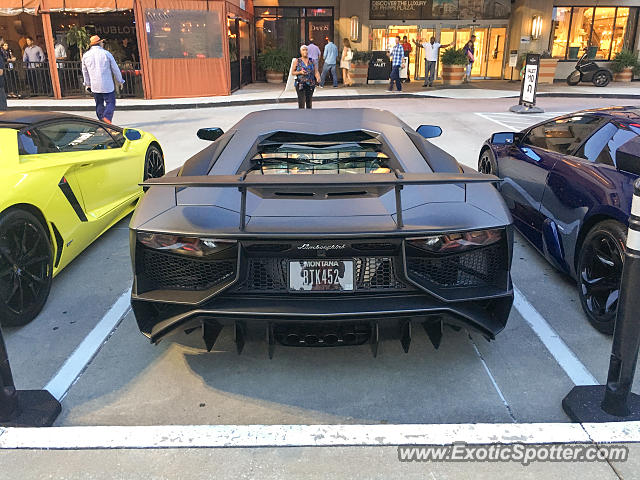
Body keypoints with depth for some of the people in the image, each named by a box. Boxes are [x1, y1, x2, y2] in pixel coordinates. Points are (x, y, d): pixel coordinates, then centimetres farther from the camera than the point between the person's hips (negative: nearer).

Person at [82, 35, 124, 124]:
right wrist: (120, 81, 13)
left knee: (99, 104, 13)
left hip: (94, 86, 4)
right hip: (107, 85, -4)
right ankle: (106, 118, -24)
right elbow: (115, 69, 1)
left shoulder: (85, 56, 8)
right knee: (110, 103, -3)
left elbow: (85, 72, 15)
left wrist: (87, 85, 25)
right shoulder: (106, 54, -4)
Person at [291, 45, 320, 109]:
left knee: (309, 102, 6)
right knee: (301, 103, -12)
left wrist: (318, 77, -19)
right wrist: (300, 72, -13)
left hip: (310, 84, 3)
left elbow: (316, 72, 3)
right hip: (300, 84, -2)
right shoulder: (297, 61, 4)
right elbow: (292, 72, 6)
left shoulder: (312, 61, 9)